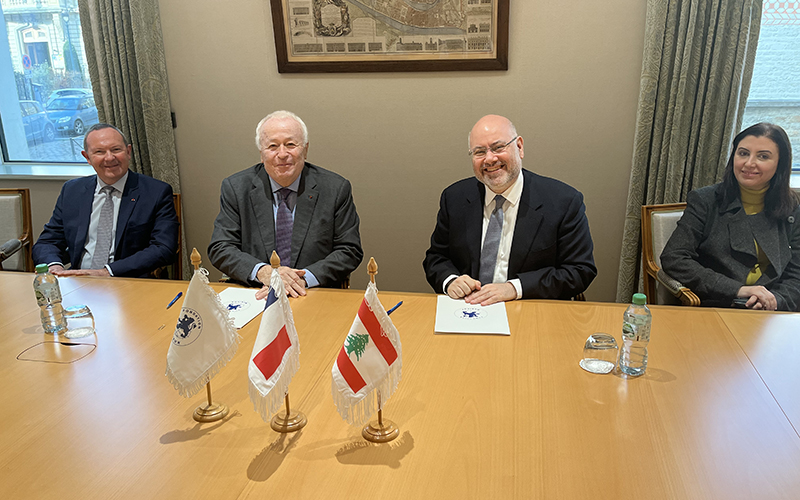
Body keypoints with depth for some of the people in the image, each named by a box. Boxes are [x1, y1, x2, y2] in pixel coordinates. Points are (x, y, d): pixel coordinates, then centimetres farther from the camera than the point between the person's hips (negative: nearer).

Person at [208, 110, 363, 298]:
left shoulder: (336, 189, 1)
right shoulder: (235, 188, 4)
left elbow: (349, 251, -1)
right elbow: (220, 248, 1)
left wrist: (303, 279, -15)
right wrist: (262, 272, -18)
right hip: (254, 297, 0)